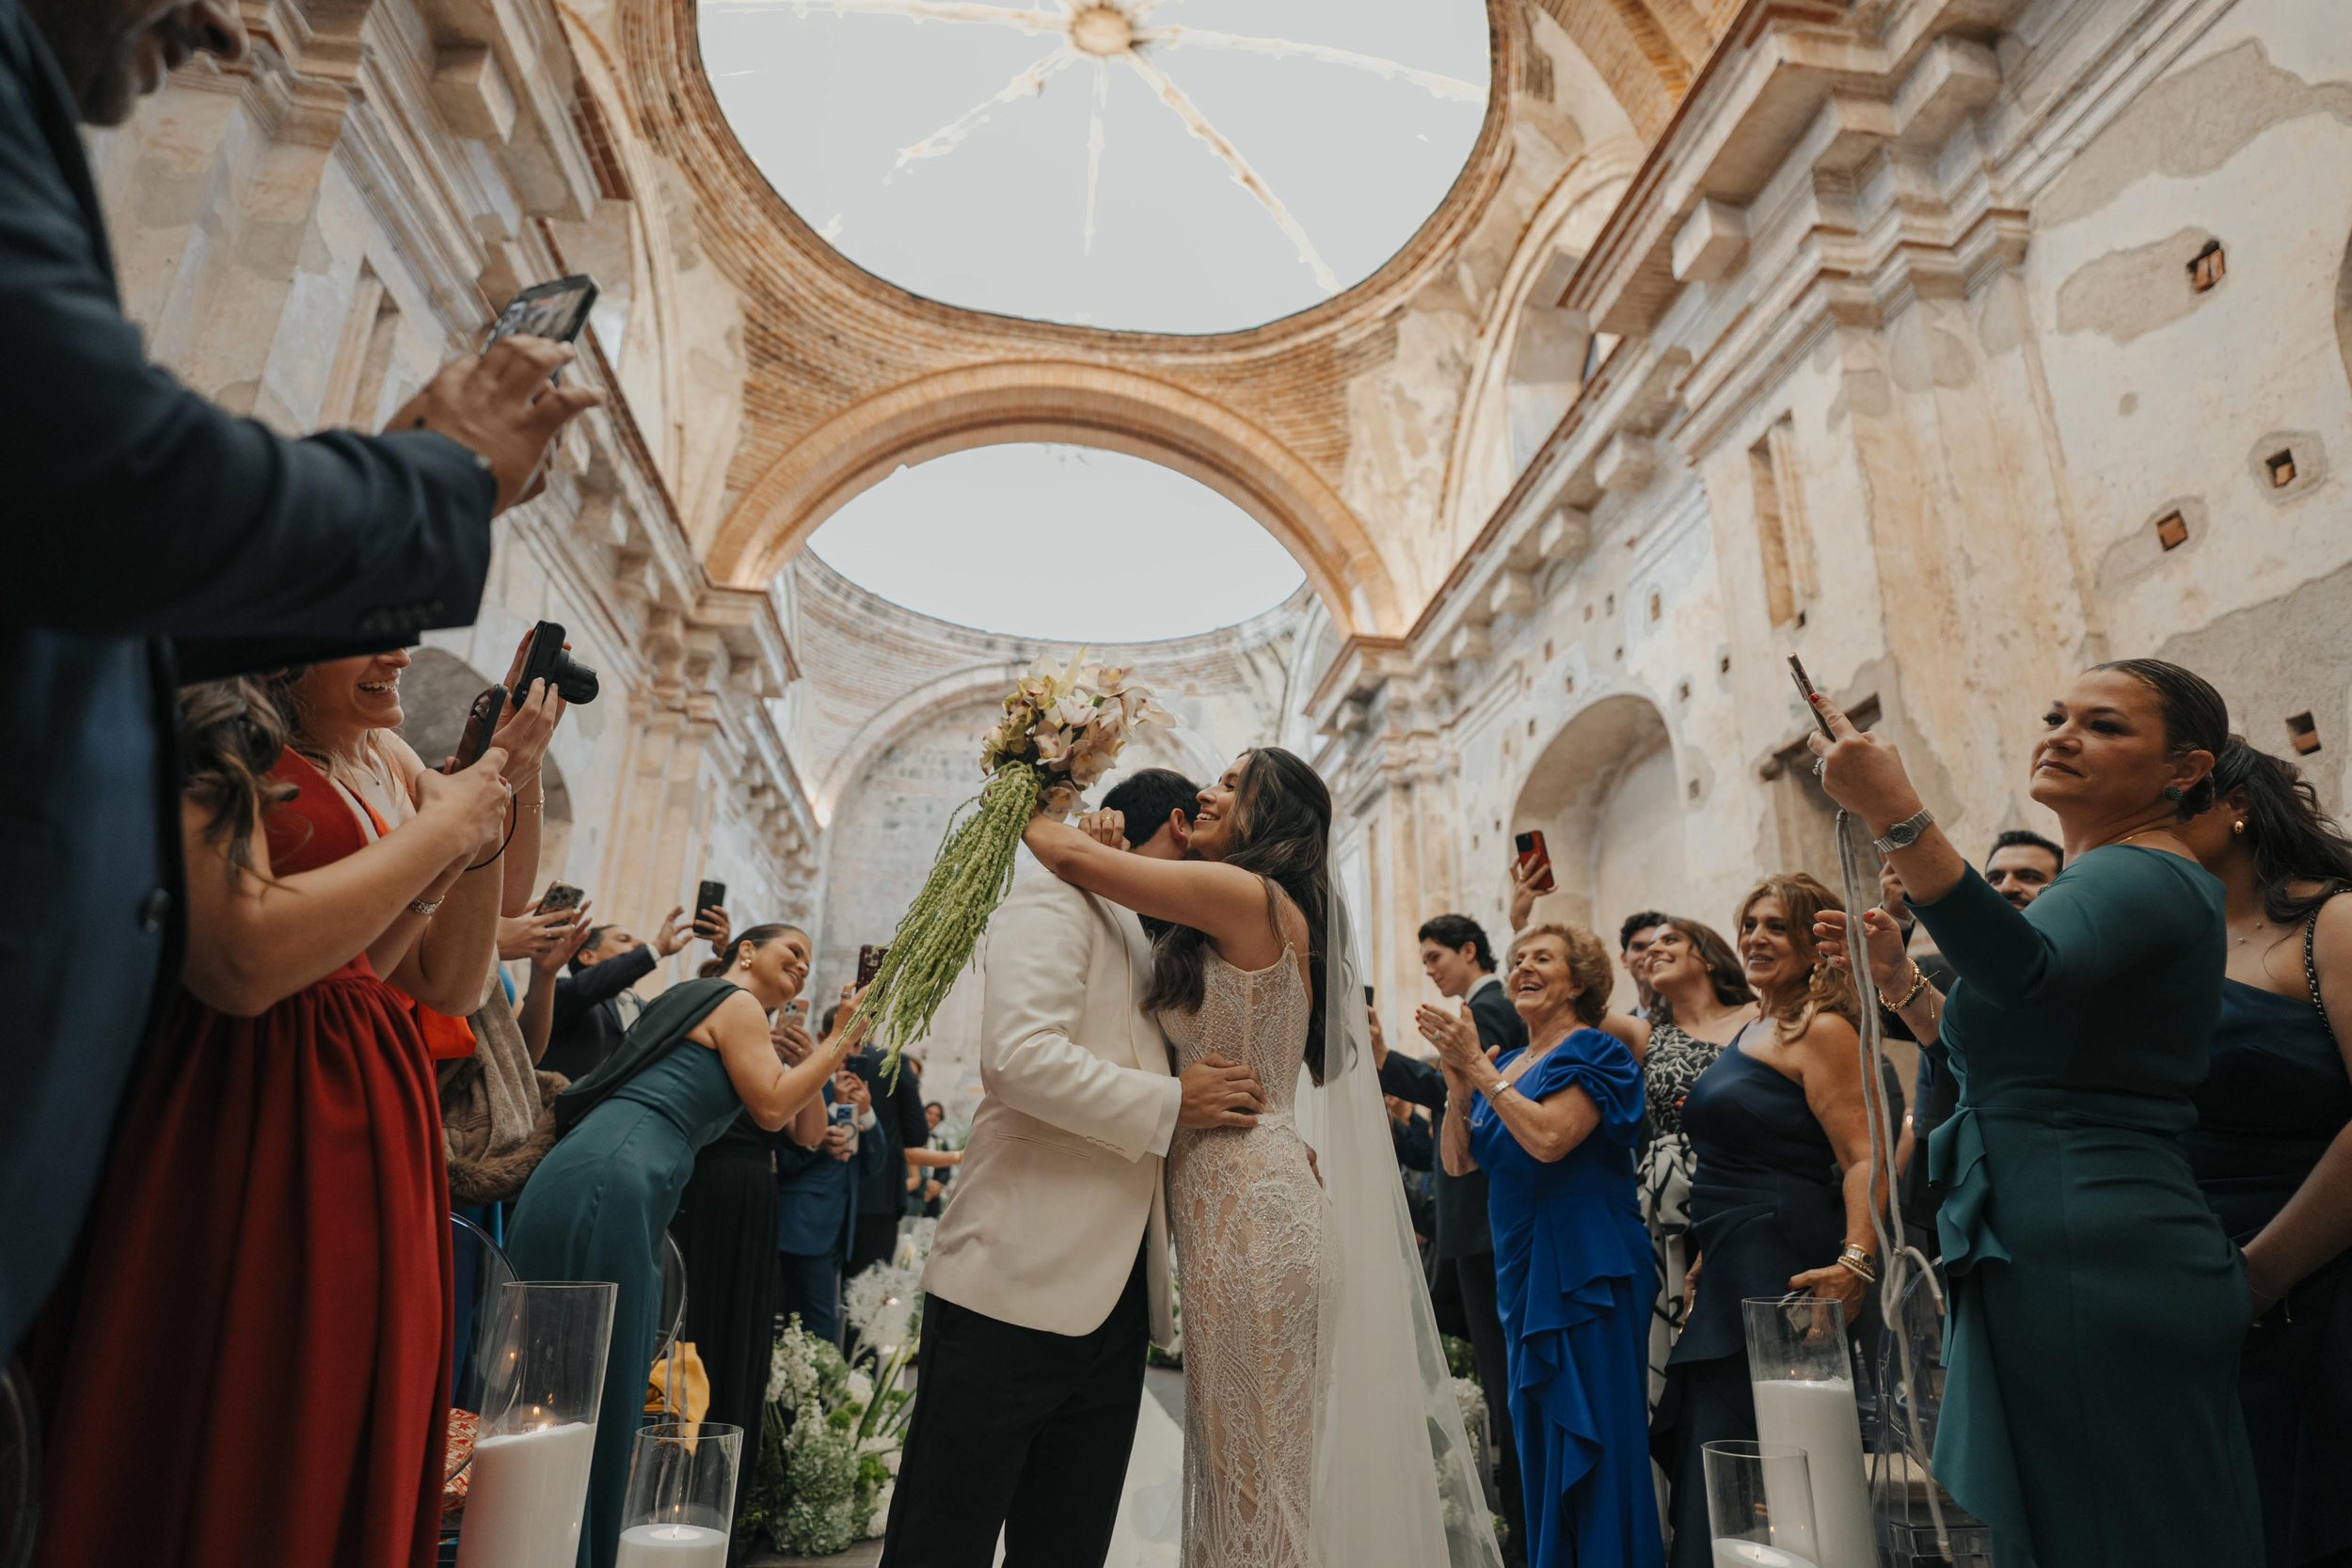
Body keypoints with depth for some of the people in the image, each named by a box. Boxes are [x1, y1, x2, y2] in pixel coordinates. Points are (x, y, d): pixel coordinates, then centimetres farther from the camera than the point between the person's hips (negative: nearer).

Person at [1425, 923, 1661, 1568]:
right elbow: (1457, 1161, 7)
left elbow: (1549, 1138, -24)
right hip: (1523, 1272, 7)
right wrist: (1459, 1083, -7)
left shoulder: (1593, 1050, -9)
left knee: (1592, 1442, -1)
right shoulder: (1506, 1065, 12)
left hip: (1585, 1270, -7)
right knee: (1539, 1444, 15)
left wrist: (1478, 1067, -19)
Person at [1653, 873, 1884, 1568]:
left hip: (1782, 1272, -9)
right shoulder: (1750, 1029, 15)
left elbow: (1868, 1157, -20)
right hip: (1727, 1273, 9)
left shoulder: (1822, 1031, -11)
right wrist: (1703, 1259, 20)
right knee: (1704, 1451, 15)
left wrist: (1857, 1263, -32)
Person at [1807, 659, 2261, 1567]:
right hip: (2038, 1256, 10)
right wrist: (1896, 978, 15)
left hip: (2095, 1260, -10)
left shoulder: (2146, 876, -12)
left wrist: (1898, 817, -42)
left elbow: (2029, 974, -36)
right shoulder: (2106, 880, 20)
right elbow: (2013, 1058, 25)